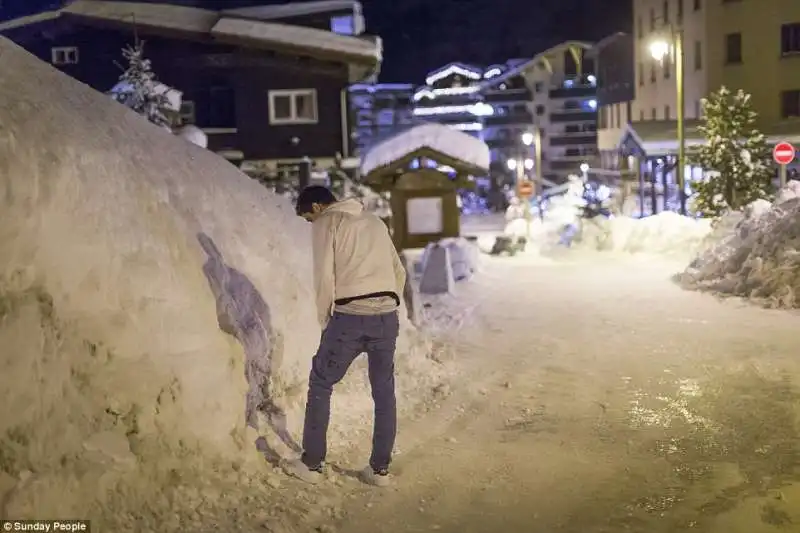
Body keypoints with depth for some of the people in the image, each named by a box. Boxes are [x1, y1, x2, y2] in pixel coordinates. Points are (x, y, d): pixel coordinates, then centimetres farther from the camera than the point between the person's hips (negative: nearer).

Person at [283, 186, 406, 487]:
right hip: (387, 316, 5)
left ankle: (312, 464, 16)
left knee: (320, 385, 11)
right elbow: (399, 272, 20)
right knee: (384, 392, 13)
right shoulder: (375, 221, 23)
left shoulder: (326, 223, 4)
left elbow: (324, 276, -6)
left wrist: (324, 320, 4)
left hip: (350, 316, -5)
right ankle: (380, 469, 18)